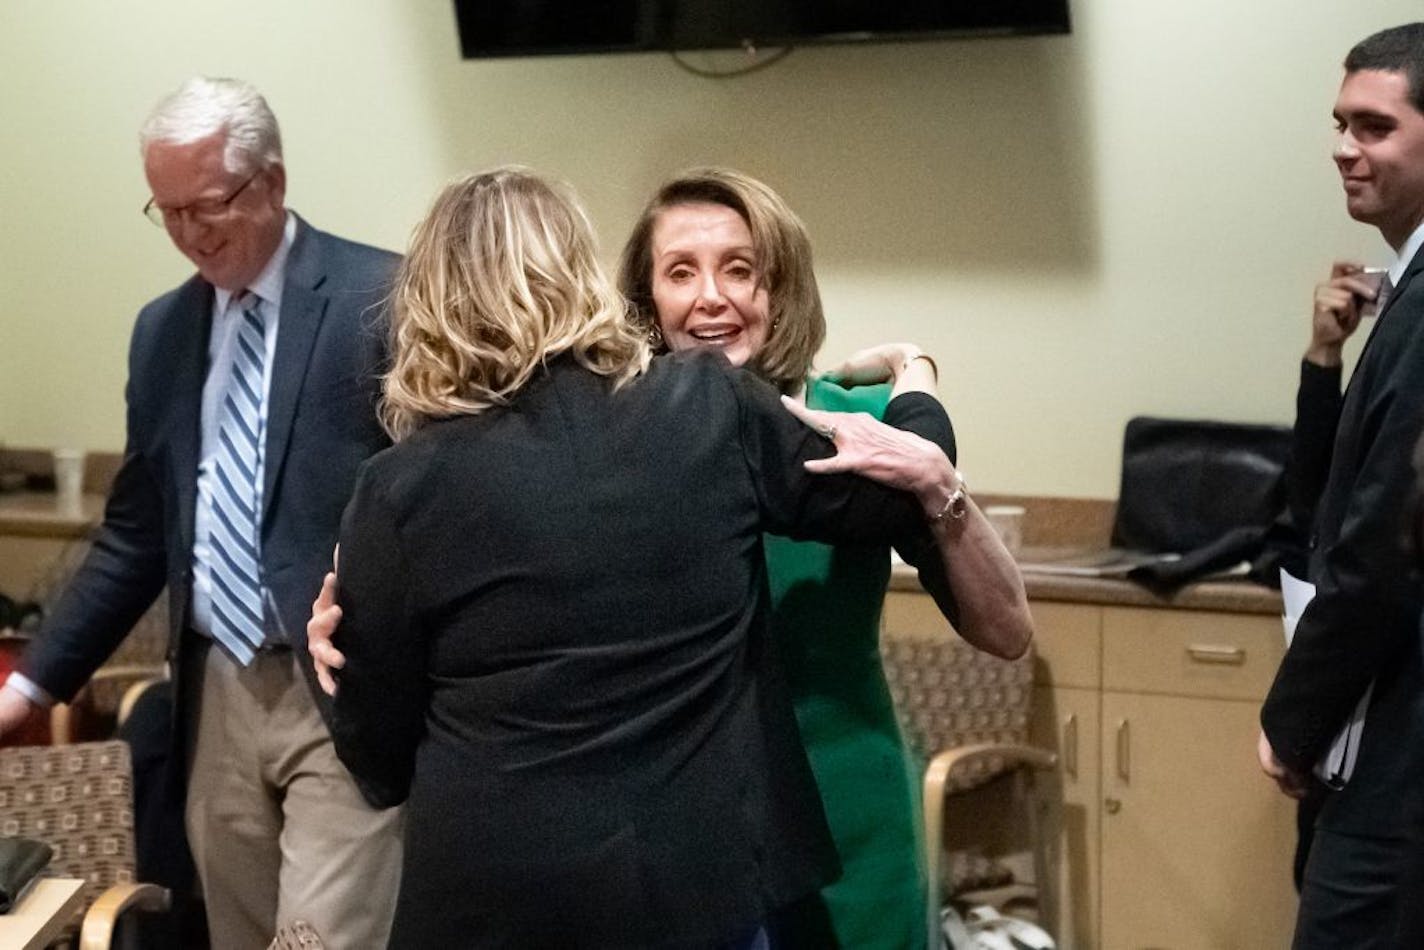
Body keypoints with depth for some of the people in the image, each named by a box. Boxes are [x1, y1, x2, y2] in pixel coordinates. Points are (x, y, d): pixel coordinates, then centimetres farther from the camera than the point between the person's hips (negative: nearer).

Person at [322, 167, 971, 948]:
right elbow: (890, 502, 12)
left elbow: (379, 752, 1)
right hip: (702, 885, 2)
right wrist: (914, 394, 33)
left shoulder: (403, 489, -7)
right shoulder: (712, 410, -4)